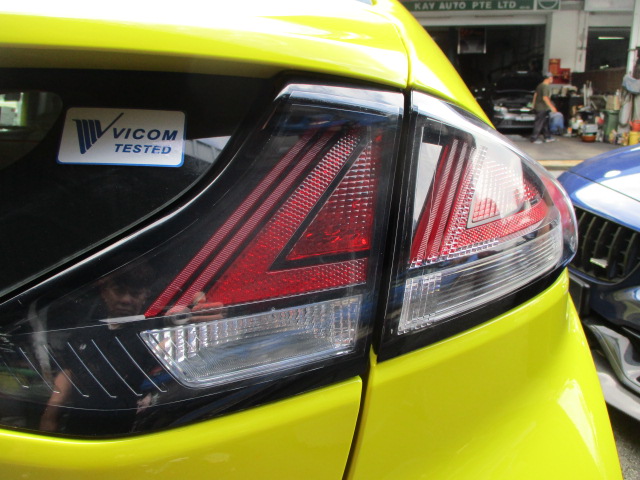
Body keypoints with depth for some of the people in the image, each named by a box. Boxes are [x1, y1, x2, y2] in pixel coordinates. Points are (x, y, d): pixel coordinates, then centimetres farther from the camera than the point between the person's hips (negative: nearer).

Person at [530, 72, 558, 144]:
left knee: (545, 122, 17)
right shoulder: (546, 87, -18)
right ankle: (534, 138, 1)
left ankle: (547, 137, 25)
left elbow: (535, 95, 18)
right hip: (542, 108, -10)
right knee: (539, 123, -4)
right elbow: (545, 98, -26)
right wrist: (552, 107, -24)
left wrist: (534, 104, 28)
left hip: (538, 107, 10)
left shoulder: (540, 85, 11)